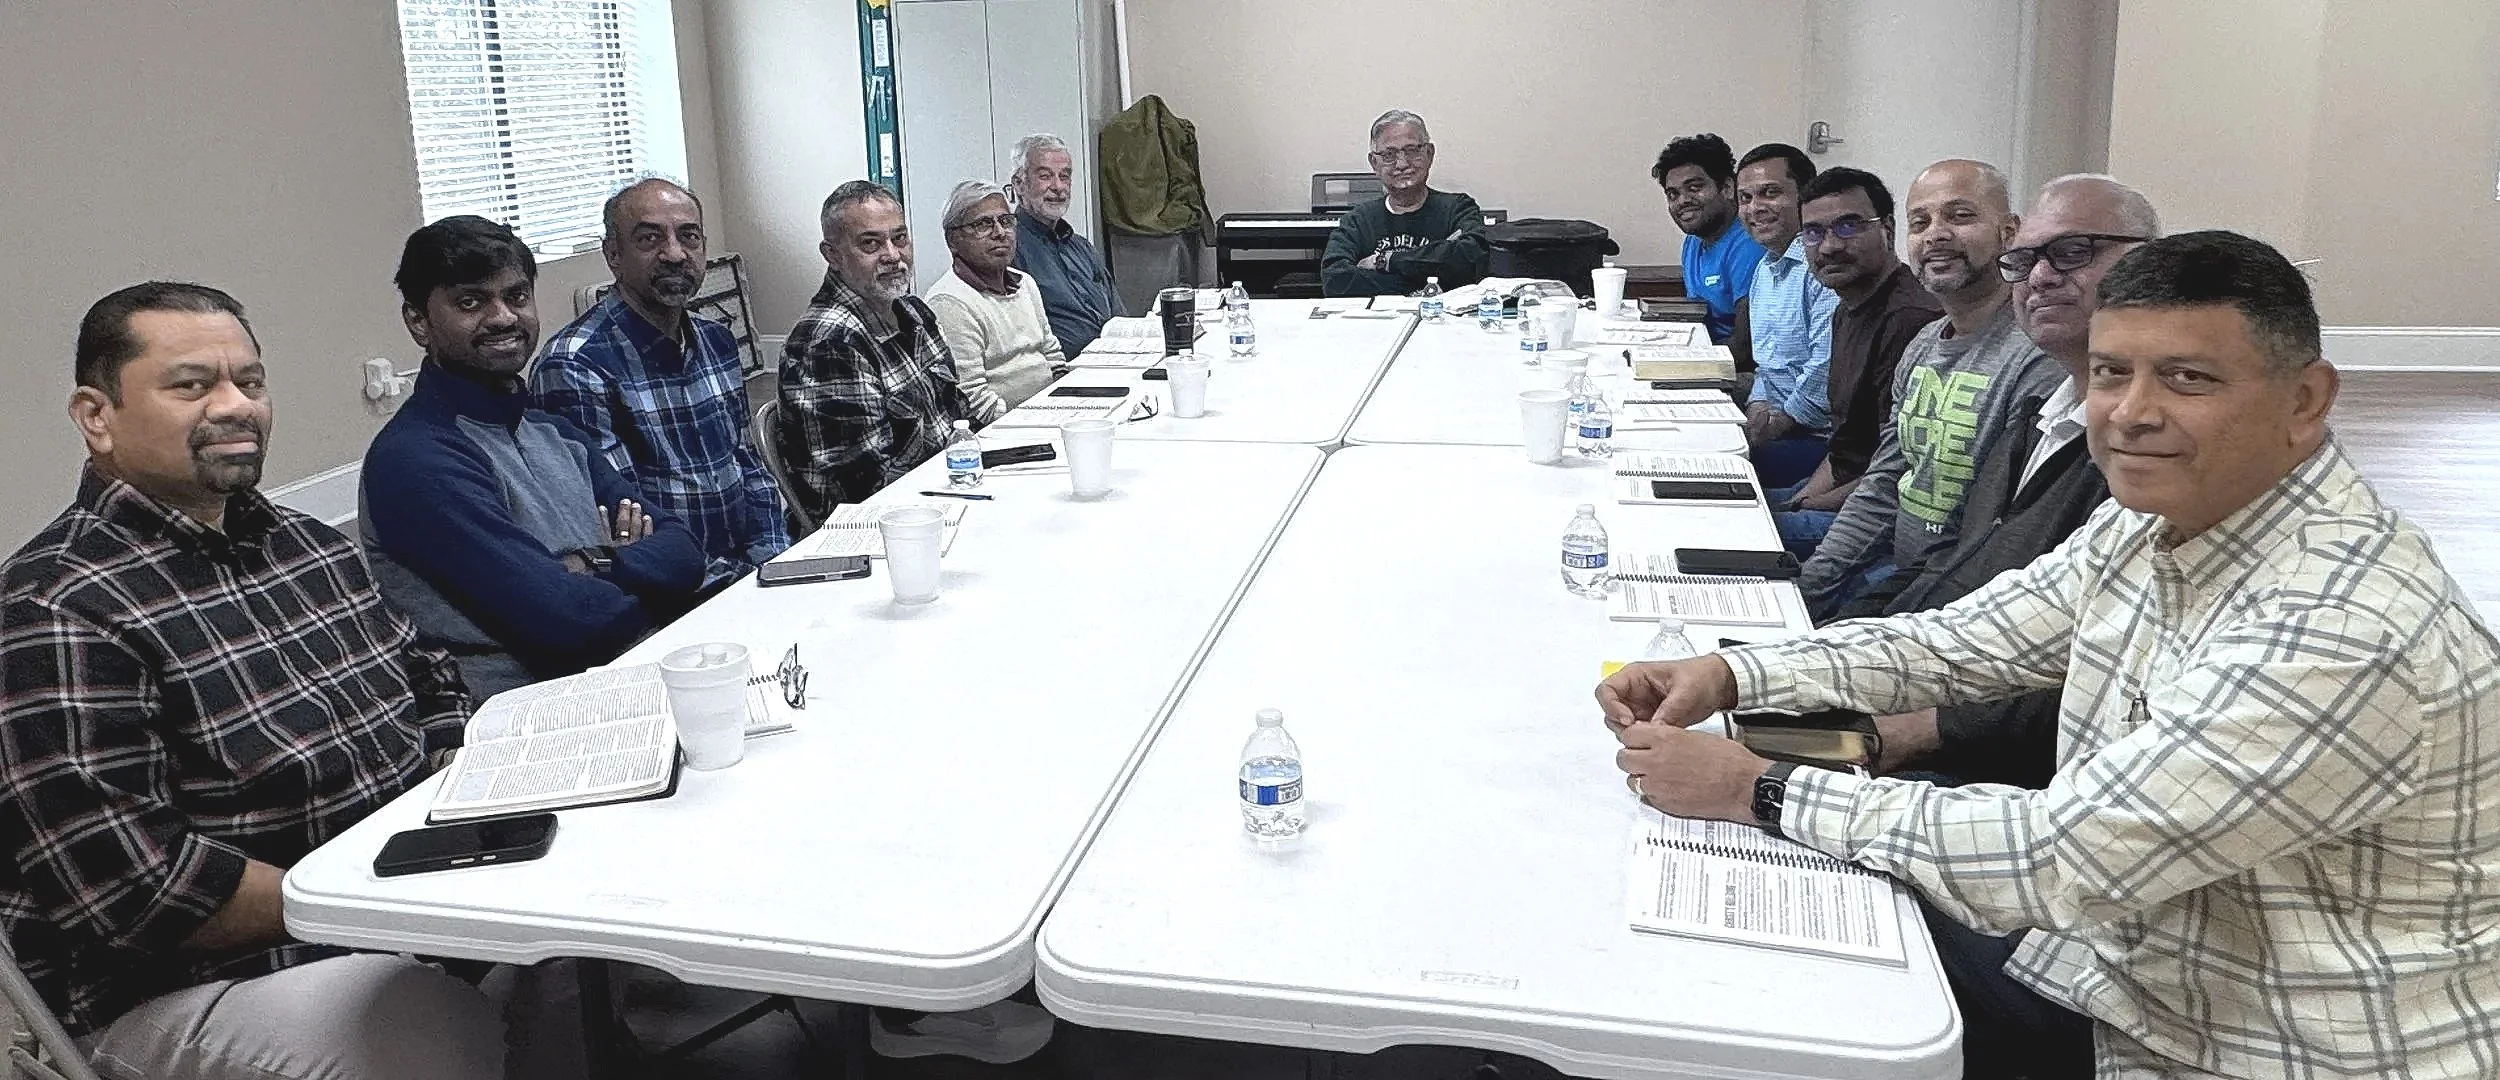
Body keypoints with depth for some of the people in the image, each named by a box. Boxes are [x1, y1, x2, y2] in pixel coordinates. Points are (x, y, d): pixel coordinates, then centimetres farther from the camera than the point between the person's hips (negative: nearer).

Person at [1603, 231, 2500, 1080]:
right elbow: (1960, 640, 6)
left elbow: (2062, 857, -31)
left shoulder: (2344, 625, -30)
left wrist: (1759, 791, -25)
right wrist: (1727, 676, -8)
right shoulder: (2150, 525, -3)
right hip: (2119, 971, 7)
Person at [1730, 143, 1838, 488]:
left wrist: (1776, 424, -13)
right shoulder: (1765, 268, 18)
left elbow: (1826, 369, -21)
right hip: (1774, 424, 9)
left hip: (1817, 439, -9)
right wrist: (1757, 407, 4)